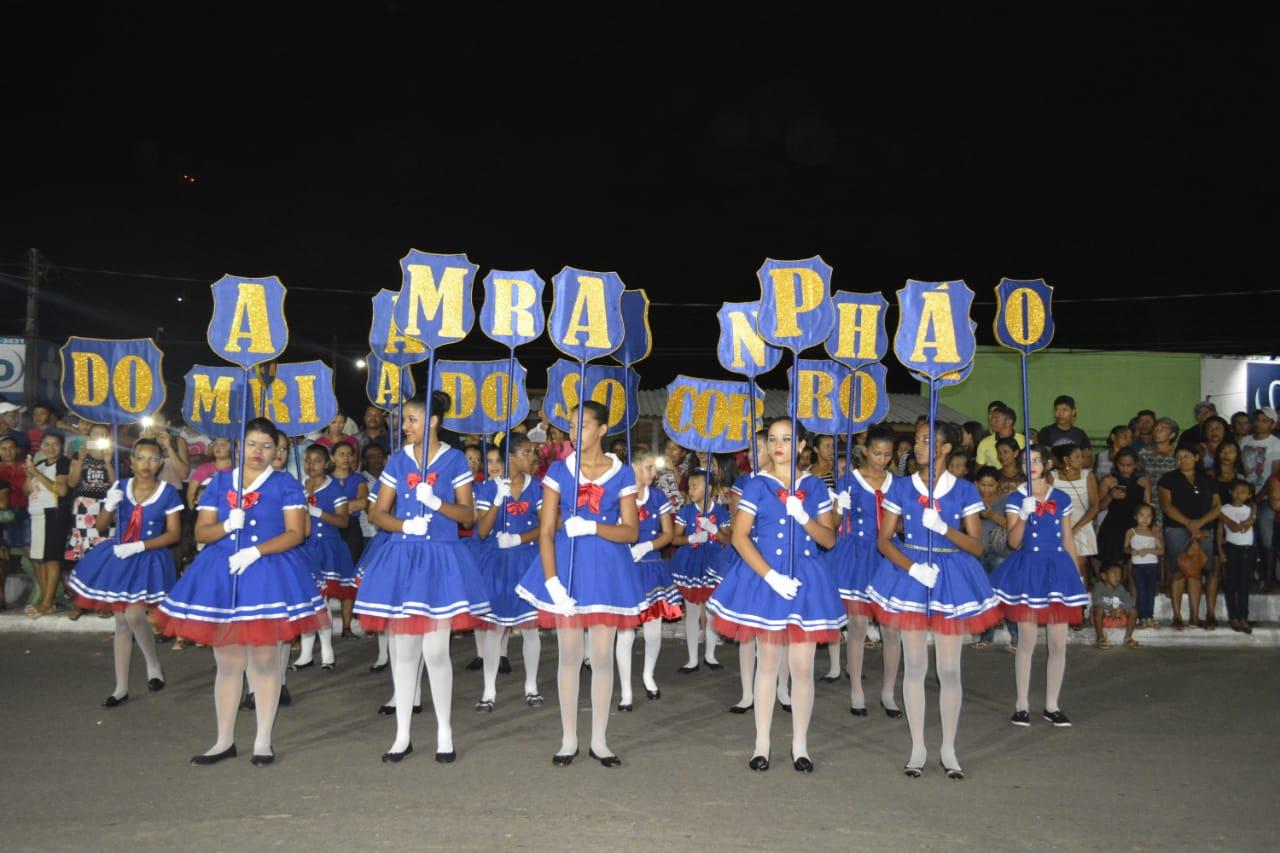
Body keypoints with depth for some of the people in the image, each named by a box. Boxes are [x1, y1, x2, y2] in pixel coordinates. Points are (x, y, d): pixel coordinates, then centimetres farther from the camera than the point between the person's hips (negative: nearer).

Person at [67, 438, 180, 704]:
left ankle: (153, 664, 7)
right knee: (121, 622, 8)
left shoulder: (168, 493, -7)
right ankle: (121, 688, 16)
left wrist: (138, 546, -17)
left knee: (134, 615, -20)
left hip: (149, 560, -4)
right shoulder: (119, 488, 3)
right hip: (118, 558, 4)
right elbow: (101, 527, 7)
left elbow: (174, 534, -8)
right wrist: (109, 507, -14)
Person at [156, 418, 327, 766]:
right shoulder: (220, 482, 11)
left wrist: (256, 551, -17)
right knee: (227, 662, 8)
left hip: (268, 573, -3)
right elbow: (201, 531, 8)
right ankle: (224, 740, 20)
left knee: (265, 659, 1)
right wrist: (227, 526, -13)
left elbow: (295, 533, -6)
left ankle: (263, 741, 12)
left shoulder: (285, 484, 3)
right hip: (222, 574, 3)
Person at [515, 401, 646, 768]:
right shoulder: (559, 470, 1)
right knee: (569, 655, 6)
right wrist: (552, 582, -14)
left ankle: (599, 740, 18)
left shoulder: (622, 473, 2)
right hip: (566, 563, 0)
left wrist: (592, 527, -19)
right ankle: (568, 740, 18)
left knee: (603, 656, 5)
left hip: (607, 567, 0)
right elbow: (545, 531, -4)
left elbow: (631, 531, -2)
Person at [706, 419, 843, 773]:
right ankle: (762, 744, 17)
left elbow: (829, 540, 4)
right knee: (768, 661, 6)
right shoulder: (757, 485, -1)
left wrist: (804, 518, -15)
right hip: (764, 575, -2)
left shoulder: (815, 487, 6)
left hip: (806, 578, 2)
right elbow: (740, 537, -8)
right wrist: (771, 576, -17)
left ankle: (800, 745, 15)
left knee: (802, 666, 1)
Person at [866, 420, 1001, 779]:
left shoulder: (964, 490, 1)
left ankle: (949, 750, 17)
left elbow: (977, 546, -1)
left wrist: (944, 528, -18)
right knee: (914, 665, 4)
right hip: (909, 574, 1)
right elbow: (883, 540, 0)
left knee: (949, 669, 2)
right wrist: (912, 567, -16)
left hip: (951, 577, 0)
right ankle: (918, 749, 16)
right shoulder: (902, 487, 3)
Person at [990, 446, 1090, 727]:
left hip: (1057, 568, 3)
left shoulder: (1062, 498, 8)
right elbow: (1014, 542, -8)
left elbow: (1068, 539, 13)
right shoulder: (1016, 499, -1)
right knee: (1027, 642, 1)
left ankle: (1052, 705, 16)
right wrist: (1024, 515, -23)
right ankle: (1021, 705, 13)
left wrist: (1078, 574, 12)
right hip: (1028, 569, -3)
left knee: (1059, 643, 4)